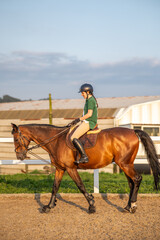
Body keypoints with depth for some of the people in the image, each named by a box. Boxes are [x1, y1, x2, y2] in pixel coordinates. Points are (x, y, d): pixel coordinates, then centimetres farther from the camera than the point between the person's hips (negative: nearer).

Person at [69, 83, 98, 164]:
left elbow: (89, 114, -20)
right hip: (87, 122, 11)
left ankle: (84, 156, -24)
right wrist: (76, 121, 14)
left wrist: (79, 119, -13)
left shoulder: (90, 100, -12)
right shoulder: (91, 100, 19)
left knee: (73, 138, -20)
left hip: (88, 123, -11)